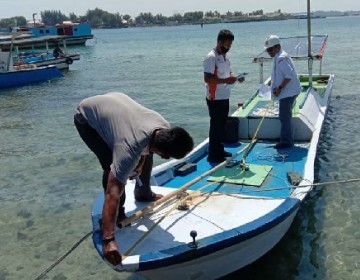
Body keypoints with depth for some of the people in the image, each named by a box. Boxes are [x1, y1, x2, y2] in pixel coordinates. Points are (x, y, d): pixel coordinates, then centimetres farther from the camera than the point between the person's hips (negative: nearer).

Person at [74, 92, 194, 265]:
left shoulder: (165, 129, -23)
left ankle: (144, 194, 34)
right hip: (87, 118, -6)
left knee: (145, 154, 10)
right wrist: (108, 239, -45)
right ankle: (118, 215, 2)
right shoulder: (129, 148, -43)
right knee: (112, 167, -21)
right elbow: (113, 193, -44)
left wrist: (139, 163, 4)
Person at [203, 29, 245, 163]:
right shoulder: (211, 57, -17)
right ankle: (213, 155, 6)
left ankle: (219, 150, 29)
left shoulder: (225, 56, 11)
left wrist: (236, 77, 1)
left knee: (222, 125, 16)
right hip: (215, 98, -9)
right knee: (216, 126, -3)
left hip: (224, 97, 9)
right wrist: (226, 80, -28)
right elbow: (207, 78, -24)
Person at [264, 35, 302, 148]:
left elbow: (289, 75, -26)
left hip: (288, 92, -11)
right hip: (287, 91, 11)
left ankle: (286, 141, -2)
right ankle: (288, 139, 26)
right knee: (286, 116, 17)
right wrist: (278, 88, 15)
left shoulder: (281, 58, -18)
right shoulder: (279, 57, 15)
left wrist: (279, 88, -21)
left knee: (285, 116, -7)